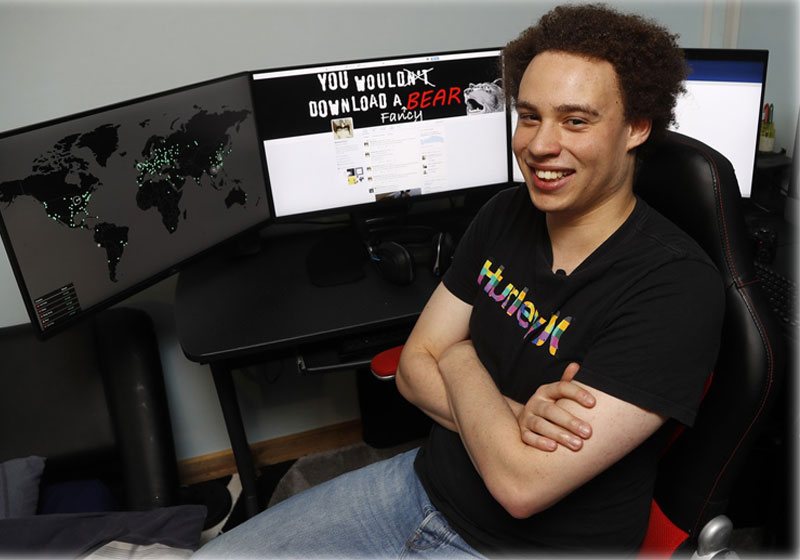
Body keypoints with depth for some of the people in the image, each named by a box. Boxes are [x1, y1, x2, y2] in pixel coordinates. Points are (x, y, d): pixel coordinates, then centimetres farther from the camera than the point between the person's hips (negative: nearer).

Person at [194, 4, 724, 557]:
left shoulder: (675, 286, -24)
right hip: (425, 481, 6)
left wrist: (461, 358, -12)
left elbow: (520, 484, -28)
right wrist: (511, 416, -20)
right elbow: (415, 366, -1)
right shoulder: (505, 215, -2)